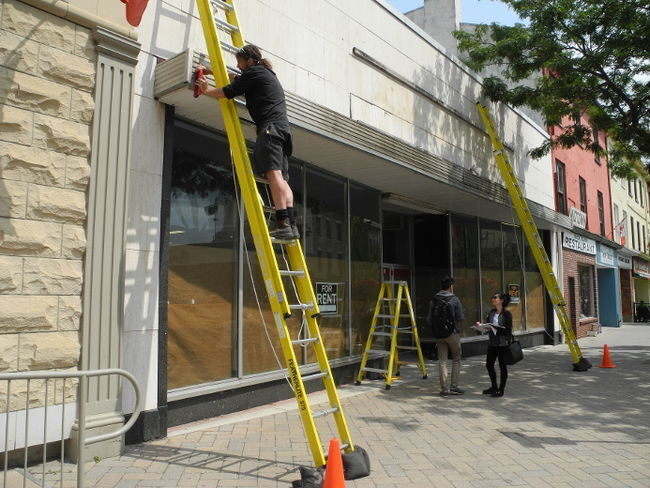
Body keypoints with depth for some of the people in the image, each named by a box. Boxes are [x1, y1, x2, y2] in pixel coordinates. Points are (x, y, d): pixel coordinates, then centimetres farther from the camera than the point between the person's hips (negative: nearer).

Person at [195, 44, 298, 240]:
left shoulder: (254, 72, 6)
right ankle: (291, 225, -11)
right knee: (282, 178, 0)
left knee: (273, 173, -20)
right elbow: (236, 80, 45)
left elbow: (229, 91, 1)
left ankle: (283, 224, -32)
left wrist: (206, 90, 19)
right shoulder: (267, 73, 34)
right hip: (283, 128, 9)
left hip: (270, 127, -9)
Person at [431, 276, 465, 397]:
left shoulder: (434, 300, 1)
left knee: (442, 361, 6)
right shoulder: (454, 299, -9)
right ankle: (454, 387, 9)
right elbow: (460, 318, -10)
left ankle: (444, 389, 7)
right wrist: (452, 318, 10)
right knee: (456, 359, 11)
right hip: (453, 333, -3)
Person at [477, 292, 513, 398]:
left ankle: (501, 389, 15)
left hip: (502, 343, -7)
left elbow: (508, 330, -13)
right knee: (489, 365, 12)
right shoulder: (492, 312, 11)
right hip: (492, 342, 7)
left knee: (502, 365, 4)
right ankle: (494, 387, 29)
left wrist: (496, 328, -22)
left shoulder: (506, 313, -9)